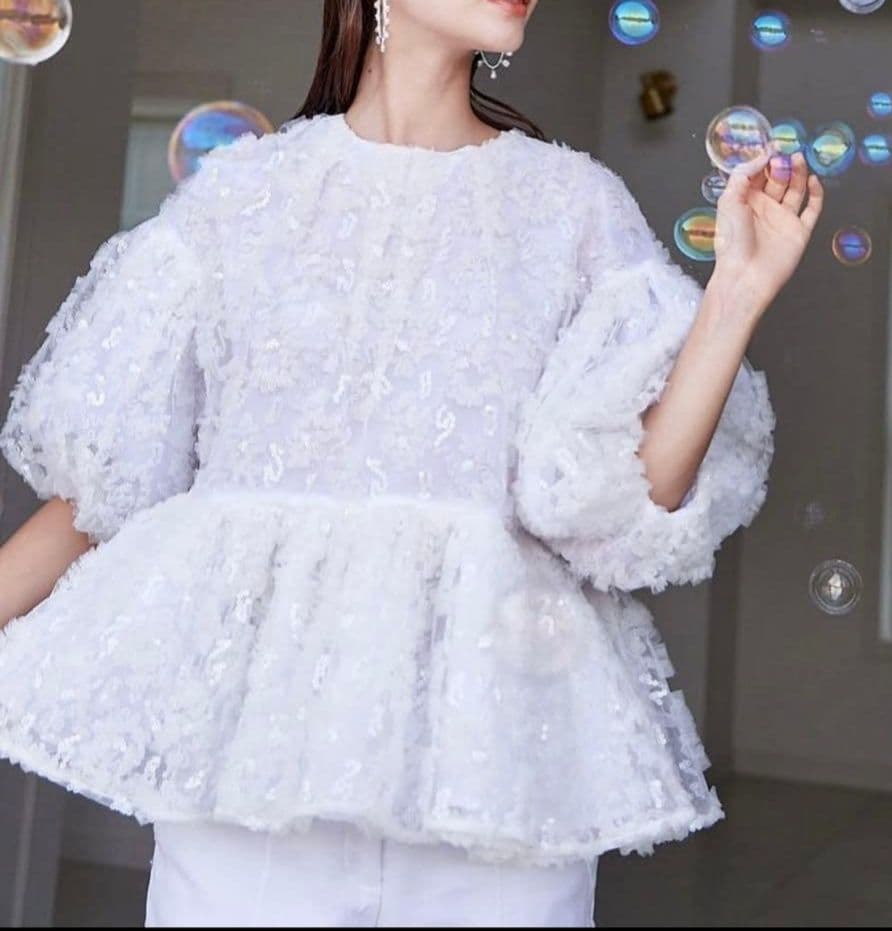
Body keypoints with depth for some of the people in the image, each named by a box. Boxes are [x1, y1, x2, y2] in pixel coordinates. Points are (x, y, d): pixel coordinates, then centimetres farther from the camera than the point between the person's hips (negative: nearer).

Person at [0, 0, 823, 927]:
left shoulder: (575, 201, 5)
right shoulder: (240, 186, 4)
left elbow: (628, 506, -4)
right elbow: (101, 482, 6)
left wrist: (737, 293, -11)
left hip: (489, 721, 1)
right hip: (251, 702, 0)